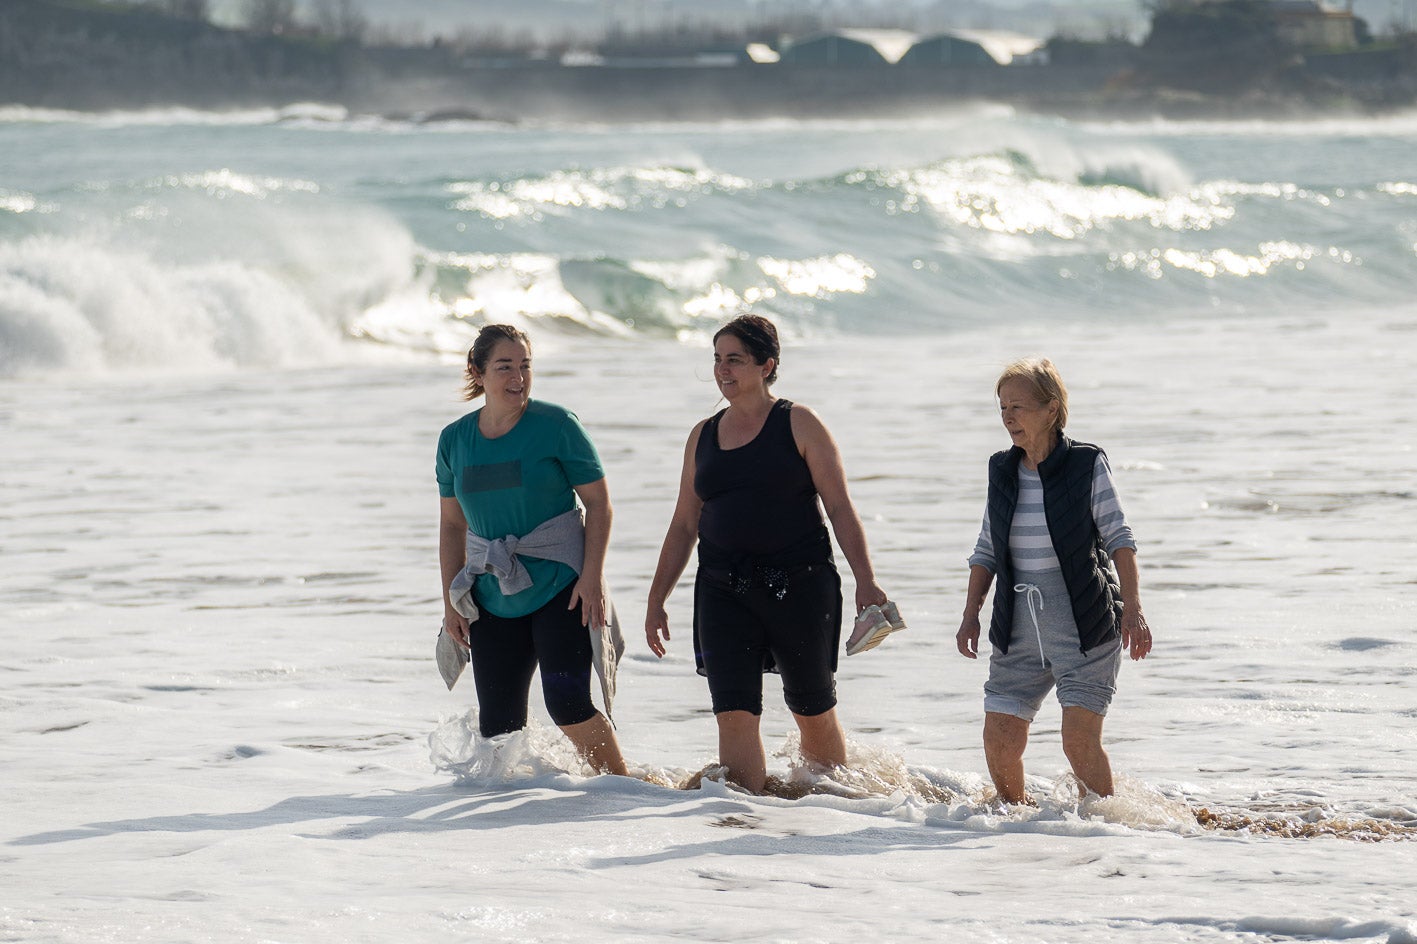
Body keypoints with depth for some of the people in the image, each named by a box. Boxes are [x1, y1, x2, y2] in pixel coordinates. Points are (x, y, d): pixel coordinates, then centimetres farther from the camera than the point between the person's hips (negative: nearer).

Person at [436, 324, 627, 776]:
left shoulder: (556, 425, -7)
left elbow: (599, 503, -4)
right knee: (497, 725, 1)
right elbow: (452, 523, 14)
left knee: (567, 701, -16)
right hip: (494, 598, 4)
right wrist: (451, 601, 9)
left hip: (560, 587, -4)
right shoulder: (454, 441, 5)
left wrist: (593, 577, -14)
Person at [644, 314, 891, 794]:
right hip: (724, 589, 3)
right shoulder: (703, 436, 12)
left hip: (800, 586, -3)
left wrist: (865, 581, -13)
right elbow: (684, 525, 18)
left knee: (814, 713, 8)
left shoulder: (798, 424, -1)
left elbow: (840, 508, -4)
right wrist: (656, 600, 14)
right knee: (735, 714, -11)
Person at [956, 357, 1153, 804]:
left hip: (1085, 625, -4)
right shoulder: (1001, 470, 7)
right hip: (1020, 627, 5)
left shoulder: (1087, 465, -6)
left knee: (1080, 741, -14)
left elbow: (1119, 539, -7)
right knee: (1000, 742, -2)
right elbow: (987, 551, 14)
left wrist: (1132, 607, -17)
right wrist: (971, 615, 5)